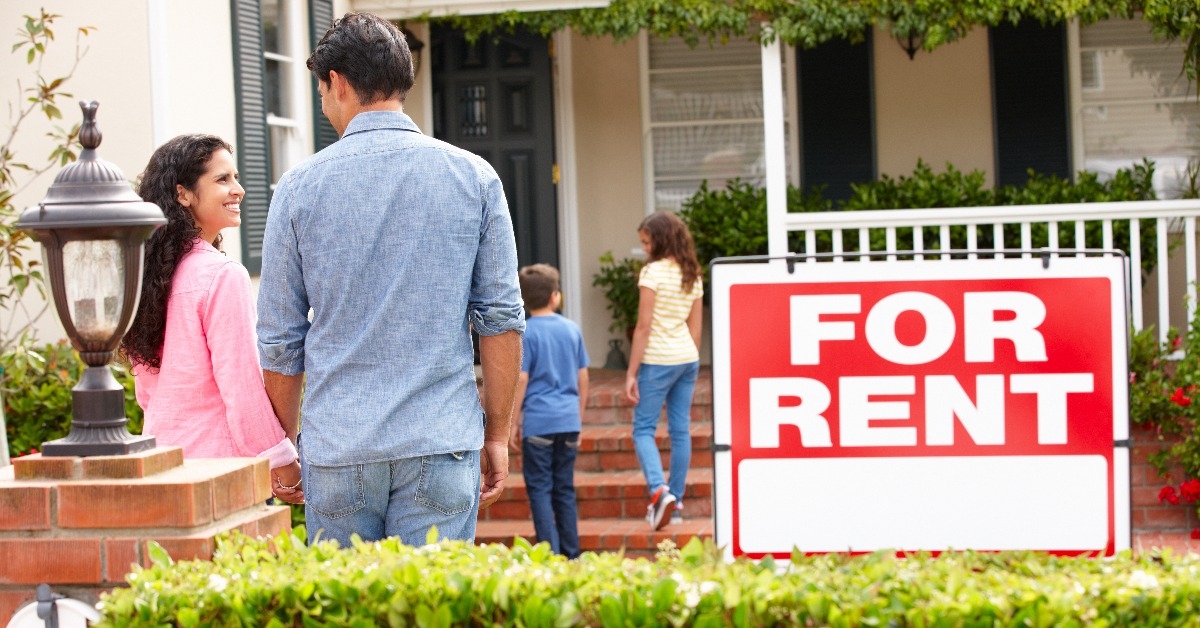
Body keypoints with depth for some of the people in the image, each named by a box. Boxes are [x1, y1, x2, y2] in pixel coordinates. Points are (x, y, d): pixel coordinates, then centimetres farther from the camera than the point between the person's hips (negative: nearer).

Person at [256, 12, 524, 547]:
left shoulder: (301, 187, 0)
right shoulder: (474, 177, 1)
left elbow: (280, 338, 4)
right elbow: (502, 318, 1)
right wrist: (497, 434, 9)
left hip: (337, 450, 0)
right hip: (441, 443, 0)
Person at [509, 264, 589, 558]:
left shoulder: (525, 332, -7)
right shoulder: (572, 328, 7)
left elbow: (520, 380, -10)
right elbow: (583, 378, 11)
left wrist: (513, 423, -3)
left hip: (538, 421, -5)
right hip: (568, 421, 5)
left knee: (540, 490, 0)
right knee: (565, 490, 12)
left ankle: (551, 553, -5)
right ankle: (571, 554, 14)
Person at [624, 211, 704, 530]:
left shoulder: (653, 272, -12)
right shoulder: (693, 275, 10)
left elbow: (644, 326, -13)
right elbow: (695, 327, 14)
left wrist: (631, 373, -10)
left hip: (658, 360, -7)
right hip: (688, 359, 7)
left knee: (643, 429, -1)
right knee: (680, 430, 8)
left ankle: (659, 490, -21)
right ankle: (675, 502, 13)